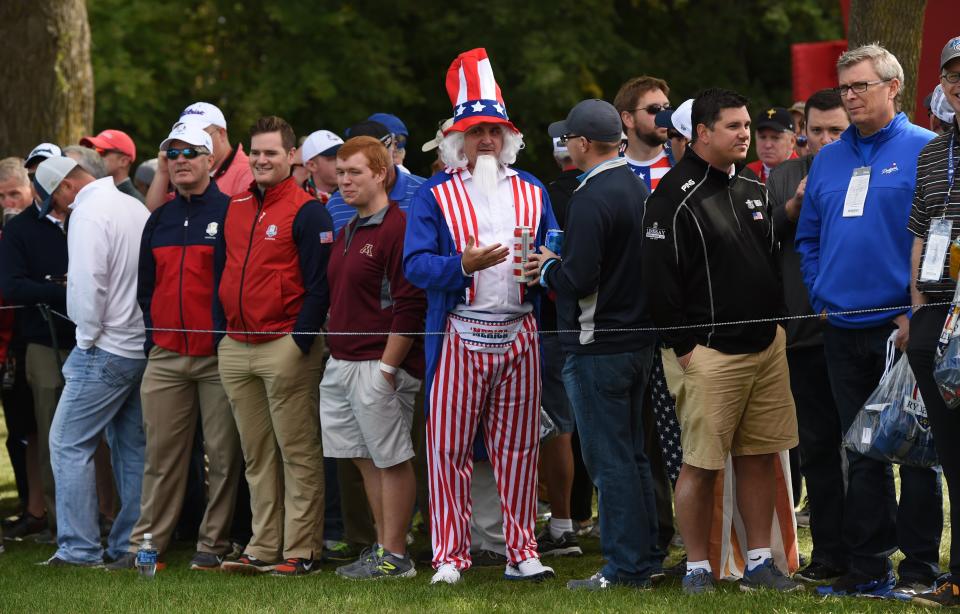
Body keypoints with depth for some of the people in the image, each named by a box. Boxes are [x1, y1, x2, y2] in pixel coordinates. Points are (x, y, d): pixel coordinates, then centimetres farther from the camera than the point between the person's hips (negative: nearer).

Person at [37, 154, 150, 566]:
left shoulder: (88, 214, -14)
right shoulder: (136, 208, 12)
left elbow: (87, 285, -21)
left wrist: (87, 338, -7)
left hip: (107, 348, -9)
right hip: (143, 345, 9)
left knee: (68, 443, -4)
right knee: (132, 447, 13)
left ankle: (79, 547, -7)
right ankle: (133, 544, 15)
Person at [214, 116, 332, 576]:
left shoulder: (307, 211, -6)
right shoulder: (235, 209, 15)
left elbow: (319, 283, -10)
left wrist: (300, 341, -15)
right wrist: (221, 331, 12)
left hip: (286, 347, -7)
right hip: (236, 349, 7)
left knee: (298, 453, -4)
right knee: (256, 456, 10)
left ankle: (301, 551, -3)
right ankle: (263, 548, 14)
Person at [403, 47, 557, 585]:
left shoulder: (532, 192, 14)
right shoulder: (436, 195, 4)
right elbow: (416, 264, -5)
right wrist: (463, 265, -22)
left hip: (520, 334, 3)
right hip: (460, 335, -2)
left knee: (519, 448, 5)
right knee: (450, 449, -2)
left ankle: (522, 553, 11)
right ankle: (451, 556, 4)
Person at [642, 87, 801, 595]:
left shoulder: (752, 188, 14)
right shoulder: (676, 196, -10)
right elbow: (658, 277, -13)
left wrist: (778, 320, 18)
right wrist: (683, 347, -13)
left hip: (766, 345, 7)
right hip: (709, 351, -7)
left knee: (759, 456, 8)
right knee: (701, 464, -5)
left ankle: (759, 562, 15)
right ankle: (697, 568, 3)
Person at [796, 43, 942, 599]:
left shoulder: (925, 151, -5)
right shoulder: (828, 160, 15)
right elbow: (809, 237, 22)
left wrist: (918, 311, -14)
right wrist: (821, 298, 9)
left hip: (902, 327, -6)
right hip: (843, 329, 6)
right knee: (862, 452, 9)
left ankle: (919, 567, 4)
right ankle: (866, 566, 14)